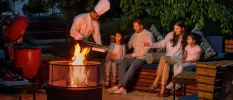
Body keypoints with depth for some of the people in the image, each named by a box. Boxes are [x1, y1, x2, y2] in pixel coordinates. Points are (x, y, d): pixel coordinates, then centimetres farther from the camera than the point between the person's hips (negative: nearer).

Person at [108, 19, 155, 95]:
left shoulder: (148, 35, -5)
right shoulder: (134, 35, 18)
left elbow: (145, 51, -13)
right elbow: (128, 46, 22)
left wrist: (132, 55, -12)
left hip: (143, 57, -6)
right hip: (133, 56, 6)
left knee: (133, 66, -37)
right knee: (122, 64, -24)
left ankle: (119, 85, -38)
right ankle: (122, 88, -34)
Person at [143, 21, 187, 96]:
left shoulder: (185, 39, 5)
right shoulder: (171, 35, 9)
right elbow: (161, 44, 8)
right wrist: (150, 44, -3)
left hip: (177, 60, -2)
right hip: (168, 59, 2)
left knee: (163, 58, -33)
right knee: (166, 65, -35)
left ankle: (156, 81, -28)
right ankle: (162, 89, -40)